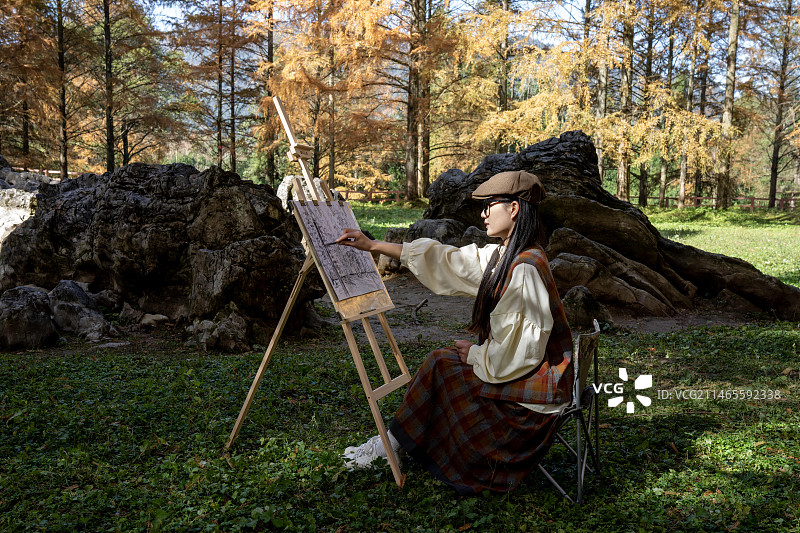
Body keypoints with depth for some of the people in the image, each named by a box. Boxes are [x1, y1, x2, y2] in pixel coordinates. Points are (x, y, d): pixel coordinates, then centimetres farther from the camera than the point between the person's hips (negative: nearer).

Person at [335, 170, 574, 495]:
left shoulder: (525, 268, -25)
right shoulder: (503, 256, 4)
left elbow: (520, 347, -26)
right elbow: (446, 260, 7)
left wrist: (475, 353, -7)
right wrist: (372, 246, 6)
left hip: (534, 381, -9)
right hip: (522, 369, 9)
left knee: (440, 365, -7)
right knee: (442, 360, 4)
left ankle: (391, 444, 9)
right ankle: (393, 442, 9)